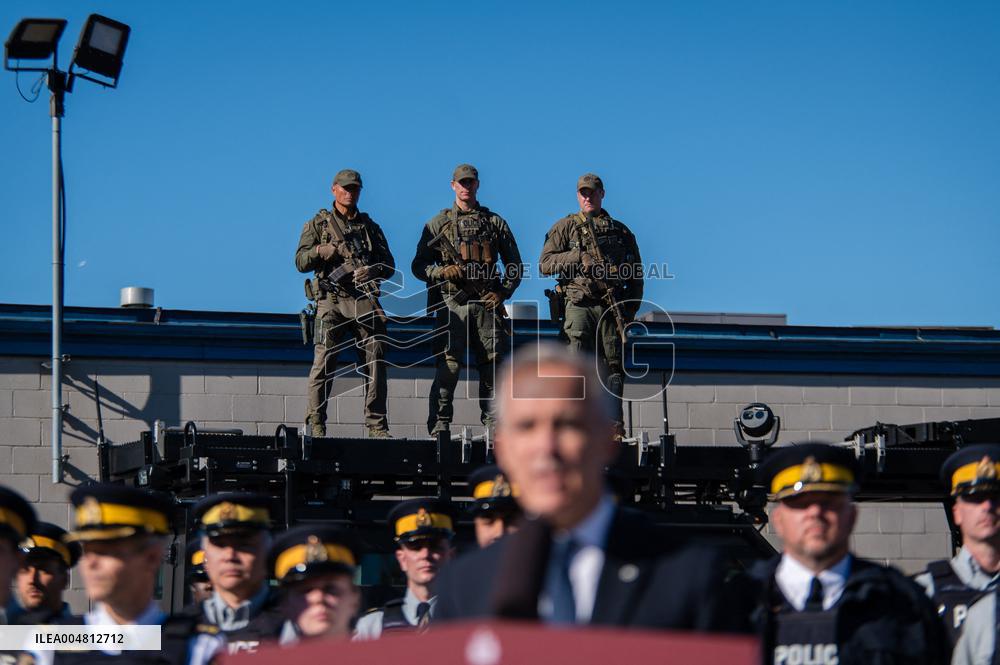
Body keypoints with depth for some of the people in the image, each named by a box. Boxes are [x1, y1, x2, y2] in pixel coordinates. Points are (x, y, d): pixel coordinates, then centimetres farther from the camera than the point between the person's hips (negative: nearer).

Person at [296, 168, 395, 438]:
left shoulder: (370, 226, 21)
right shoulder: (318, 224, 14)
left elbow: (389, 264, 16)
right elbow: (301, 261, 4)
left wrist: (372, 271, -6)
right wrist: (323, 250, -13)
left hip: (365, 301, 3)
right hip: (331, 301, -3)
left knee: (375, 363, -2)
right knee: (324, 362, -11)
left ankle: (377, 426, 2)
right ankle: (315, 425, -8)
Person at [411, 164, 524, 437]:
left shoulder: (495, 222, 15)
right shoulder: (438, 224, 11)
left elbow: (515, 265, 16)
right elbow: (419, 266, 9)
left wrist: (503, 292, 0)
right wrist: (442, 272, -10)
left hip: (487, 303, 2)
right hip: (452, 304, -2)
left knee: (492, 366, 1)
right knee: (447, 366, -11)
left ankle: (494, 426, 6)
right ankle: (439, 427, -10)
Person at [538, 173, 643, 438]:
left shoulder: (621, 231, 18)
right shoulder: (565, 227, 12)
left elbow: (636, 274, 19)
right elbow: (545, 264, 2)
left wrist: (630, 309, 6)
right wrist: (579, 258, -11)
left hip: (612, 307, 2)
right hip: (579, 305, -2)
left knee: (613, 366, -2)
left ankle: (614, 424, 0)